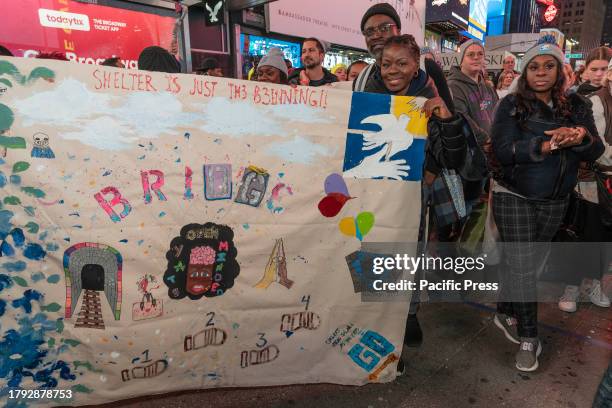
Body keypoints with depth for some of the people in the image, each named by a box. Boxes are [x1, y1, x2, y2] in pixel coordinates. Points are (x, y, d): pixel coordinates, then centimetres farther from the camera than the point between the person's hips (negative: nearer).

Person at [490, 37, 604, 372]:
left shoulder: (577, 106, 5)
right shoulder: (511, 105, -6)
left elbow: (595, 152, -1)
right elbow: (503, 151, -18)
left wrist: (581, 137, -22)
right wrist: (545, 145, -30)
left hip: (555, 201, 4)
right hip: (514, 196, -4)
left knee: (526, 263, 14)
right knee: (522, 266, -5)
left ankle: (505, 312, 33)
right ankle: (529, 337, 8)